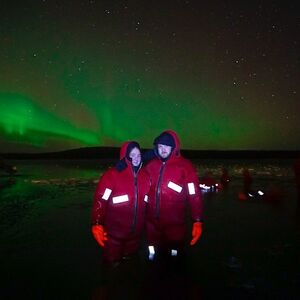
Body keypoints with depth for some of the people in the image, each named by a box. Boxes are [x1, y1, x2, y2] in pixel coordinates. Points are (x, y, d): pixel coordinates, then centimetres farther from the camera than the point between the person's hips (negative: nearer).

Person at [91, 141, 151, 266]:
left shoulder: (145, 176, 2)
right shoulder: (112, 175, -16)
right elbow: (100, 200, -18)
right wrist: (97, 225, -24)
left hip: (135, 232, 5)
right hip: (114, 233, -5)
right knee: (112, 264, 13)